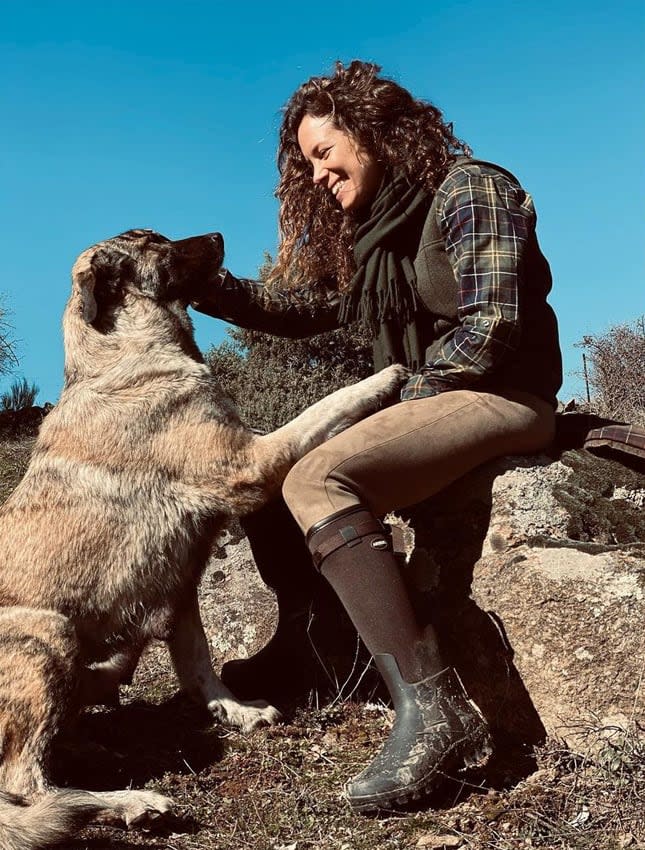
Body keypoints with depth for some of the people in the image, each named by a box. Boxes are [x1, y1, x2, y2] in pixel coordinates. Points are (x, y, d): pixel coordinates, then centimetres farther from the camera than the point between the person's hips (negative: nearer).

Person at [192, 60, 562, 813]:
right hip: (431, 399, 9)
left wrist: (411, 392, -10)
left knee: (317, 481, -30)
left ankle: (433, 707, -30)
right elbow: (297, 306, 16)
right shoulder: (363, 228, 18)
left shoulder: (468, 190, -7)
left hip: (501, 397, -9)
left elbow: (492, 326, -16)